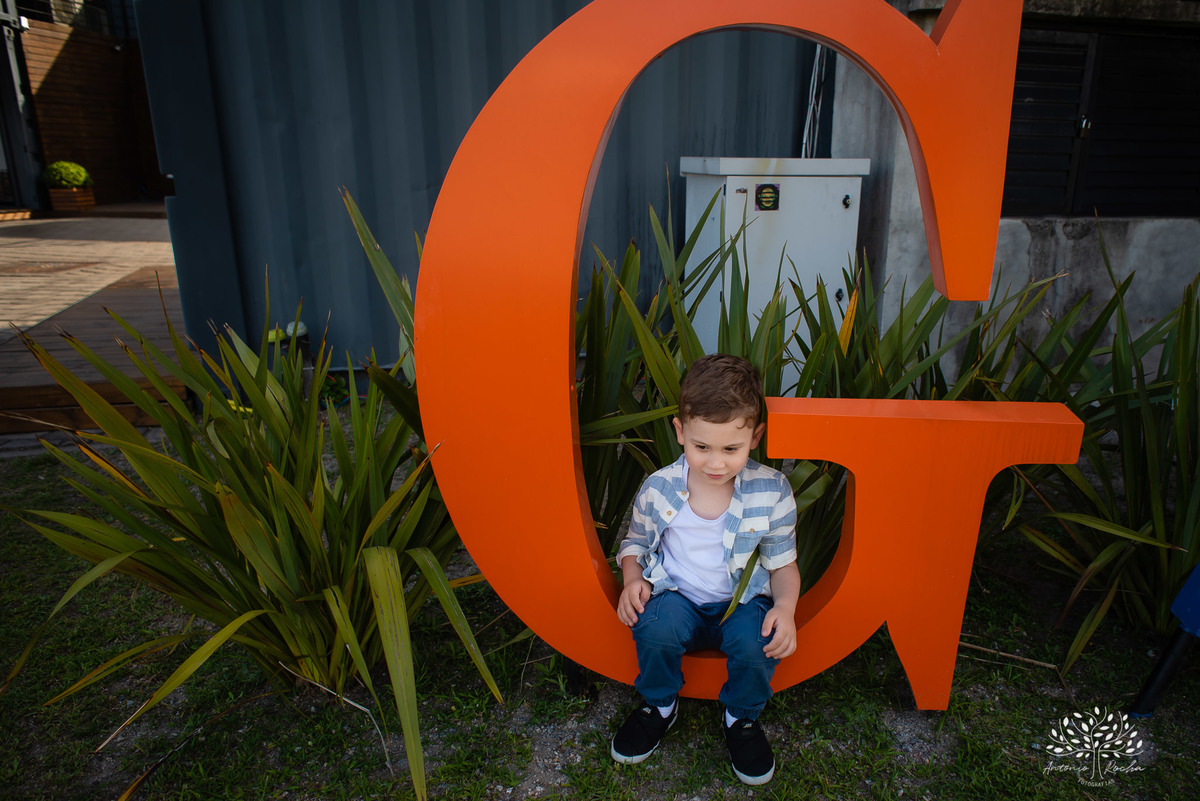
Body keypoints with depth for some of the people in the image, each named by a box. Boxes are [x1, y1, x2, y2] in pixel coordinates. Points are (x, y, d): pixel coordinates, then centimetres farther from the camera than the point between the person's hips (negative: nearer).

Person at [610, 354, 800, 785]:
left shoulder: (771, 491, -12)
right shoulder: (658, 489, -11)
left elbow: (782, 562, 0)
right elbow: (635, 541, 7)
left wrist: (785, 606, -19)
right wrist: (632, 579, -14)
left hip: (742, 601, 0)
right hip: (678, 596, 1)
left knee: (757, 644, -32)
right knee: (654, 628, -32)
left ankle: (741, 717, 6)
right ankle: (659, 705, 5)